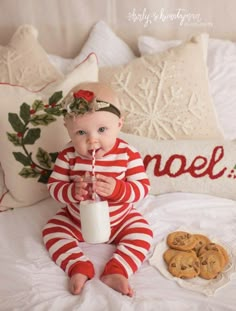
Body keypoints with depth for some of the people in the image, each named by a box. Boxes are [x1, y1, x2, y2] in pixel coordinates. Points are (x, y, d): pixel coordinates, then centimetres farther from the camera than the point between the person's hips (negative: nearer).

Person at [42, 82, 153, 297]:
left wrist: (117, 189, -37)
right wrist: (73, 191, -35)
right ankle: (79, 267, -15)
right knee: (52, 231, -11)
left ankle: (116, 271, -17)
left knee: (142, 234, -18)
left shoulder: (128, 154, -20)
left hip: (120, 220, -1)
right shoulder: (68, 157, -17)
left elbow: (143, 188, -19)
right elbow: (54, 187, -13)